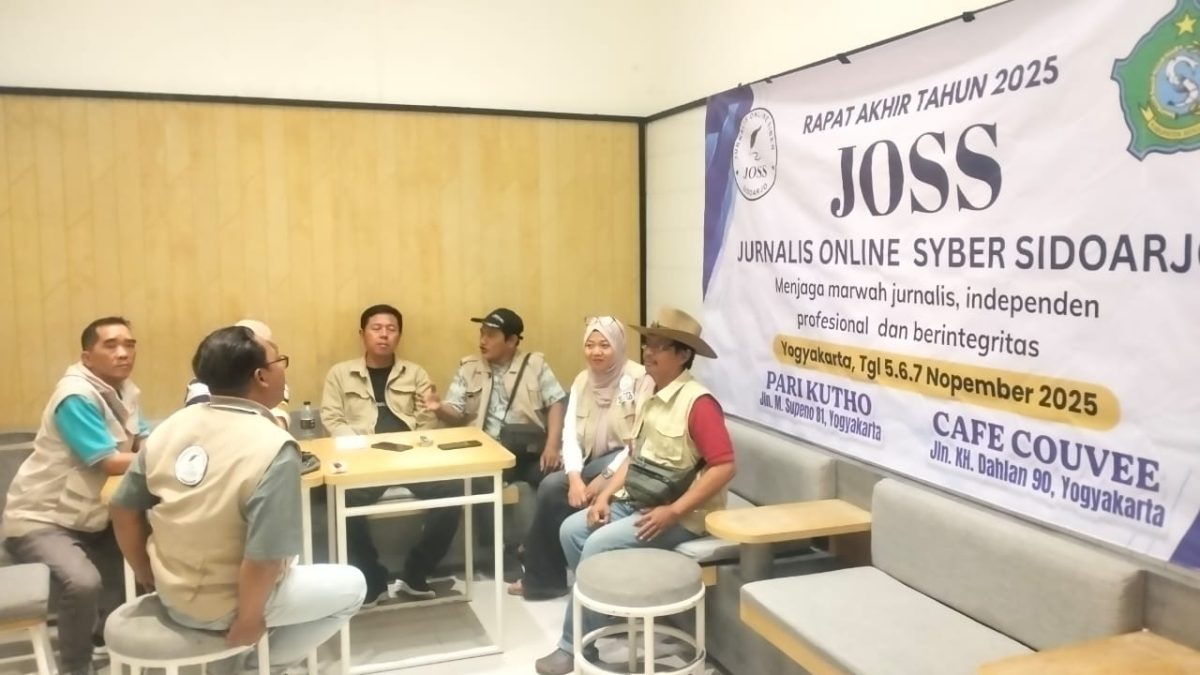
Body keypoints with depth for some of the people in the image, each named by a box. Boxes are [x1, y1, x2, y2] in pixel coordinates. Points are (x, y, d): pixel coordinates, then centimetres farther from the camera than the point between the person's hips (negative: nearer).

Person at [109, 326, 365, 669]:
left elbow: (123, 509, 3)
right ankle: (263, 662, 13)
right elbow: (264, 557, -29)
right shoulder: (275, 449, -26)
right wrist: (248, 621, -13)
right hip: (224, 606, -7)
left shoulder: (172, 426, -6)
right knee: (351, 585, 13)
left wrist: (148, 575, 16)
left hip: (170, 592, 7)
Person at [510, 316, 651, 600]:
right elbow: (571, 432, 0)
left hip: (625, 465, -6)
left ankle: (545, 576, -1)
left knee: (555, 493, -23)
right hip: (593, 462, 6)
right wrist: (575, 477, -16)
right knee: (551, 487, -17)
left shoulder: (639, 379, -11)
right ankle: (544, 577, 1)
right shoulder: (582, 380, 9)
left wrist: (605, 478, -23)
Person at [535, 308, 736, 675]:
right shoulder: (653, 396, 11)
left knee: (599, 546, -21)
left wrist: (673, 511, -24)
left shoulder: (698, 402, -18)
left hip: (677, 516, -9)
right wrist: (605, 495, 3)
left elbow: (724, 467, -23)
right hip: (635, 501, 9)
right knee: (571, 530, -1)